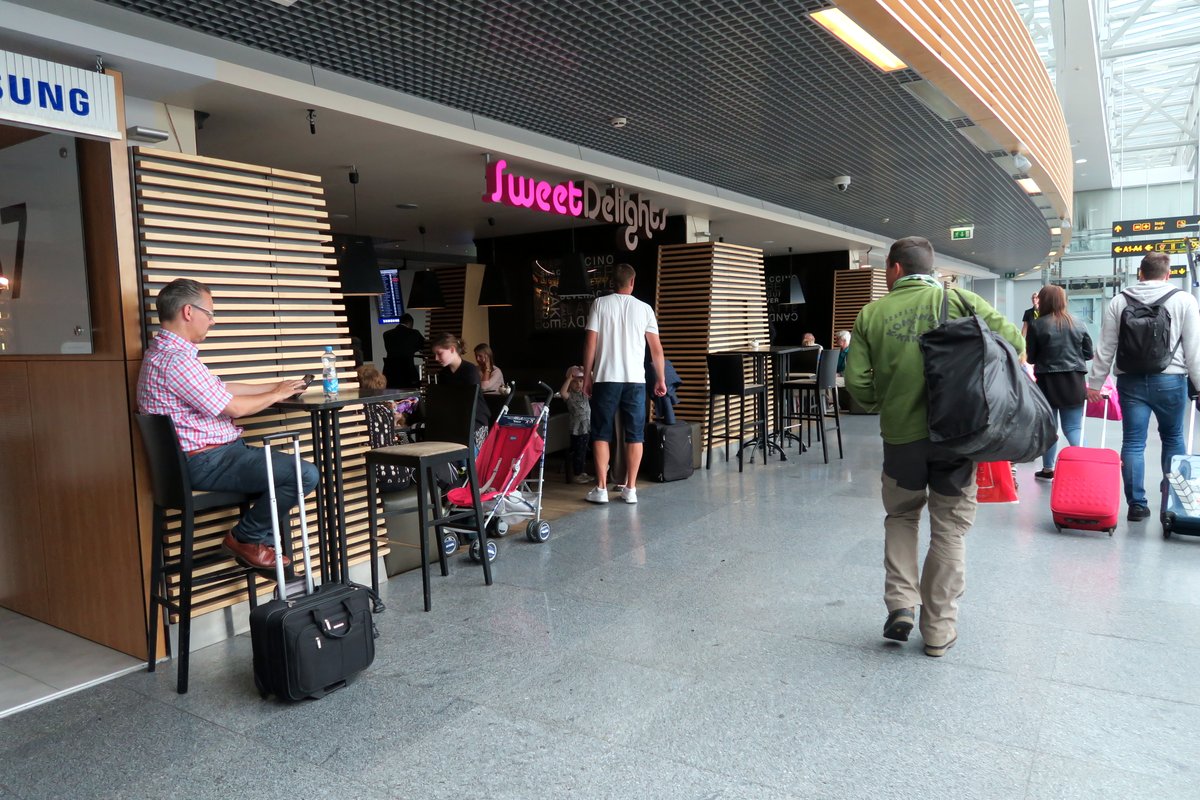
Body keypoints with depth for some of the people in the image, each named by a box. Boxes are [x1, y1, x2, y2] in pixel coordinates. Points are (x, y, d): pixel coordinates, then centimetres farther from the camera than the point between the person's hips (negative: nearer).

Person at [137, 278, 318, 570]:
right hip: (206, 463, -11)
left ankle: (265, 542, 21)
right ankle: (244, 538, 2)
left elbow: (223, 388, 17)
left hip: (211, 453, 11)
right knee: (305, 475, -19)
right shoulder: (175, 360, -21)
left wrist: (277, 386, 16)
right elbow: (233, 407, -17)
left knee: (286, 466, 24)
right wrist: (277, 395, -1)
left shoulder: (166, 352, 14)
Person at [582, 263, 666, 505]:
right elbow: (656, 348, 4)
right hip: (635, 379, 1)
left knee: (601, 433, 6)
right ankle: (630, 489, 10)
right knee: (634, 434, 8)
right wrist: (661, 379, 13)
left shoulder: (600, 304, 1)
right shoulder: (644, 308, 4)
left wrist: (587, 376, 5)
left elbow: (590, 343, -3)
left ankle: (601, 489, 5)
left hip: (606, 378, -1)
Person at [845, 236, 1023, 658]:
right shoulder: (960, 300, 0)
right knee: (948, 531, 11)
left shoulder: (871, 314, 1)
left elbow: (857, 381, -5)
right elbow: (1013, 341, -4)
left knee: (901, 517, 23)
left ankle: (900, 604, 11)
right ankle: (939, 630, 18)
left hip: (900, 436, 0)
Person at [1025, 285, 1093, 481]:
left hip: (1048, 382, -2)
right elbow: (1088, 353, 10)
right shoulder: (1077, 325, 4)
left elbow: (1030, 357, -1)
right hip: (1074, 382, 2)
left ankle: (1048, 469, 19)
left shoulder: (1037, 325, -6)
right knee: (1073, 428, 4)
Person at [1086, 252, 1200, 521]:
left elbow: (1106, 348, 3)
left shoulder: (1119, 302, 3)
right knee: (1172, 438, 16)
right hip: (1169, 381, 0)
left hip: (1131, 381, 1)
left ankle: (1136, 504, 2)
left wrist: (1095, 383, 8)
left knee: (1133, 442, 3)